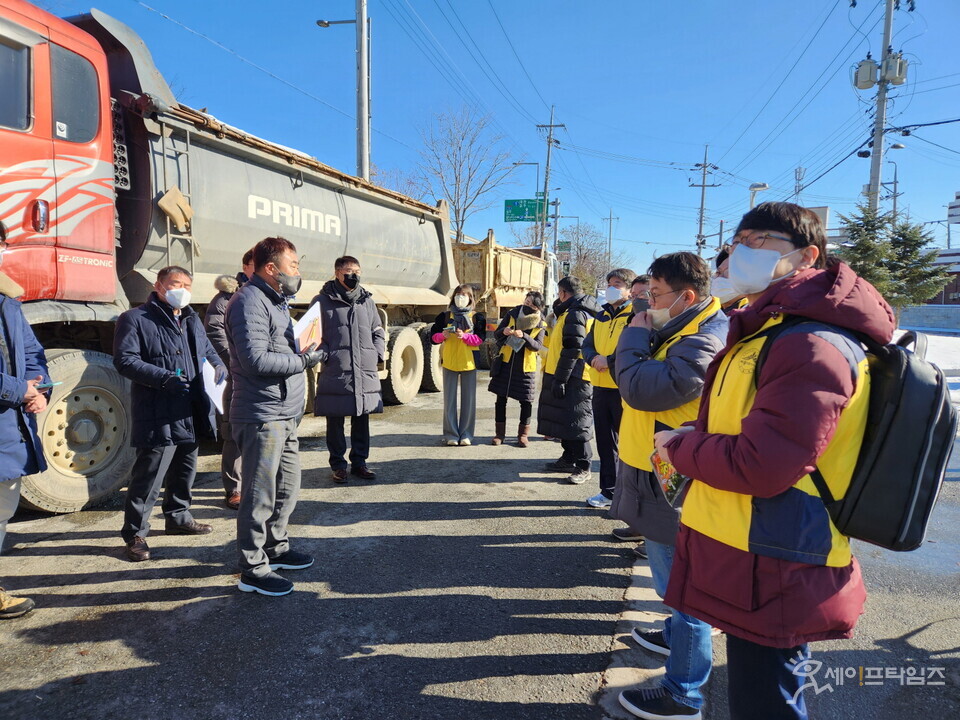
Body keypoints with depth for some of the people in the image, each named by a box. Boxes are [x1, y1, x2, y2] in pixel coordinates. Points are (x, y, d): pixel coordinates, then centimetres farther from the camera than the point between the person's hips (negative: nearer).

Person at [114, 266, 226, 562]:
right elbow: (125, 360, -13)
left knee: (185, 471, 19)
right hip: (158, 417, -7)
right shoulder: (135, 319, -5)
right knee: (149, 477, -3)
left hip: (191, 414, 8)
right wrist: (164, 378, -24)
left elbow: (209, 352, 24)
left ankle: (178, 517, 37)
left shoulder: (192, 320, 18)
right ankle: (135, 533, 12)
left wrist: (219, 367, 1)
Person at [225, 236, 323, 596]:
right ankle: (253, 570, 12)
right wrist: (302, 361, -15)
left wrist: (302, 351, 5)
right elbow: (256, 359, -24)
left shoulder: (277, 301, 19)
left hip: (284, 415, 10)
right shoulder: (249, 301, -15)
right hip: (261, 415, -10)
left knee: (287, 486, 19)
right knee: (260, 495, -1)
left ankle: (275, 548, 35)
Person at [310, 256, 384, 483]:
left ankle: (359, 462, 24)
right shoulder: (322, 301, 0)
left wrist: (376, 355, 6)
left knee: (361, 420, 11)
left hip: (365, 373, 4)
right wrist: (325, 356, -11)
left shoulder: (367, 300, 13)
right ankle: (338, 464, 18)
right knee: (335, 422, 5)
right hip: (334, 373, -3)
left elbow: (378, 332, 19)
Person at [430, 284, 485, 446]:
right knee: (449, 399, 2)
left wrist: (464, 335, -21)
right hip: (449, 361, 1)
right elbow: (433, 337, 6)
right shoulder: (445, 316, 8)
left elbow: (480, 339, -6)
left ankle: (466, 434, 11)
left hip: (468, 361, -1)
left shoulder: (477, 317, 5)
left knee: (468, 399, 2)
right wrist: (443, 335, -14)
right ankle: (451, 434, 9)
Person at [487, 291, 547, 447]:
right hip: (506, 362, 1)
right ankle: (499, 433, 14)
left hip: (525, 365, -1)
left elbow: (538, 346, -11)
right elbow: (496, 335, 5)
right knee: (501, 398, 4)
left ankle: (523, 434, 15)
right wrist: (504, 331, -18)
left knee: (526, 400, 2)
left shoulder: (540, 324, -1)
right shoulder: (512, 315, 2)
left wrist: (524, 336, -27)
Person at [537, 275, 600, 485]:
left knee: (575, 421, -4)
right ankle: (569, 459, 27)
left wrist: (559, 378, -21)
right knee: (565, 419, 16)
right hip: (571, 377, 10)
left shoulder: (574, 313, -15)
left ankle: (583, 467, 3)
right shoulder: (582, 311, 17)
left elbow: (572, 349, -22)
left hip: (572, 379, -10)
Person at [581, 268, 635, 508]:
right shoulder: (602, 316, 16)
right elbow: (587, 344, 16)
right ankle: (608, 490, 26)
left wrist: (609, 360, -19)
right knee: (605, 441, 14)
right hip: (600, 387, 7)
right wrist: (593, 358, -5)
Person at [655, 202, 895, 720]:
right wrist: (696, 438, 2)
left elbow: (760, 466, -28)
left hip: (772, 574, -10)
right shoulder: (773, 332, 12)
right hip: (755, 564, 10)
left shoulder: (811, 345, -23)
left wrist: (680, 448, -12)